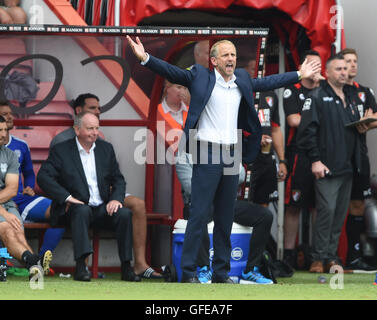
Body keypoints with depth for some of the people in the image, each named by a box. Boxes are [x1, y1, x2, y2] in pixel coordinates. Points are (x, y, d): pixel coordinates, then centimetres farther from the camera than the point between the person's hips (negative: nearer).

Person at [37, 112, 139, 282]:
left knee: (125, 214, -25)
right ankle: (80, 266, -42)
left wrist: (116, 198, -6)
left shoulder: (106, 148, 14)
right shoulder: (61, 150, 1)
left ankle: (126, 267, -22)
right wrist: (67, 197, -19)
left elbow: (118, 179, 16)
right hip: (76, 206, -4)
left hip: (102, 208, 4)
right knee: (83, 211, -37)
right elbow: (43, 177, -10)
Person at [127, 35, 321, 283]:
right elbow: (171, 72, -9)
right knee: (199, 215, -8)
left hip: (232, 156, 6)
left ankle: (222, 272, 16)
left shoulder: (242, 80, 14)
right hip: (207, 155, -6)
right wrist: (145, 58, -23)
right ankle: (189, 272, -5)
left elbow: (267, 83, 28)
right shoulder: (200, 76, -1)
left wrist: (299, 75, 33)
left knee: (226, 218, 9)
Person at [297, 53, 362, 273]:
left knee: (340, 213, 7)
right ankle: (319, 258, -5)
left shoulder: (349, 99, 19)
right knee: (327, 210, -11)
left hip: (347, 168, 7)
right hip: (327, 167, -7)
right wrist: (315, 160, -15)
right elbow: (307, 130, -11)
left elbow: (357, 128, 28)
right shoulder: (318, 97, -4)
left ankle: (331, 256, 13)